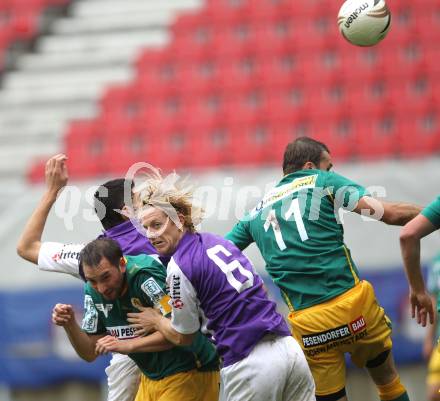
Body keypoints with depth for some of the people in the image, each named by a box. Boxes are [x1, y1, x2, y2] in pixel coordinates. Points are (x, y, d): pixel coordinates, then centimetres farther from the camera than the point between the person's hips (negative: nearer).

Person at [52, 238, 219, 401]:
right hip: (151, 376, 8)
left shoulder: (144, 275, -24)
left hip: (190, 372, -8)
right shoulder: (93, 291, -1)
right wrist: (70, 325, -14)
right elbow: (90, 353, 4)